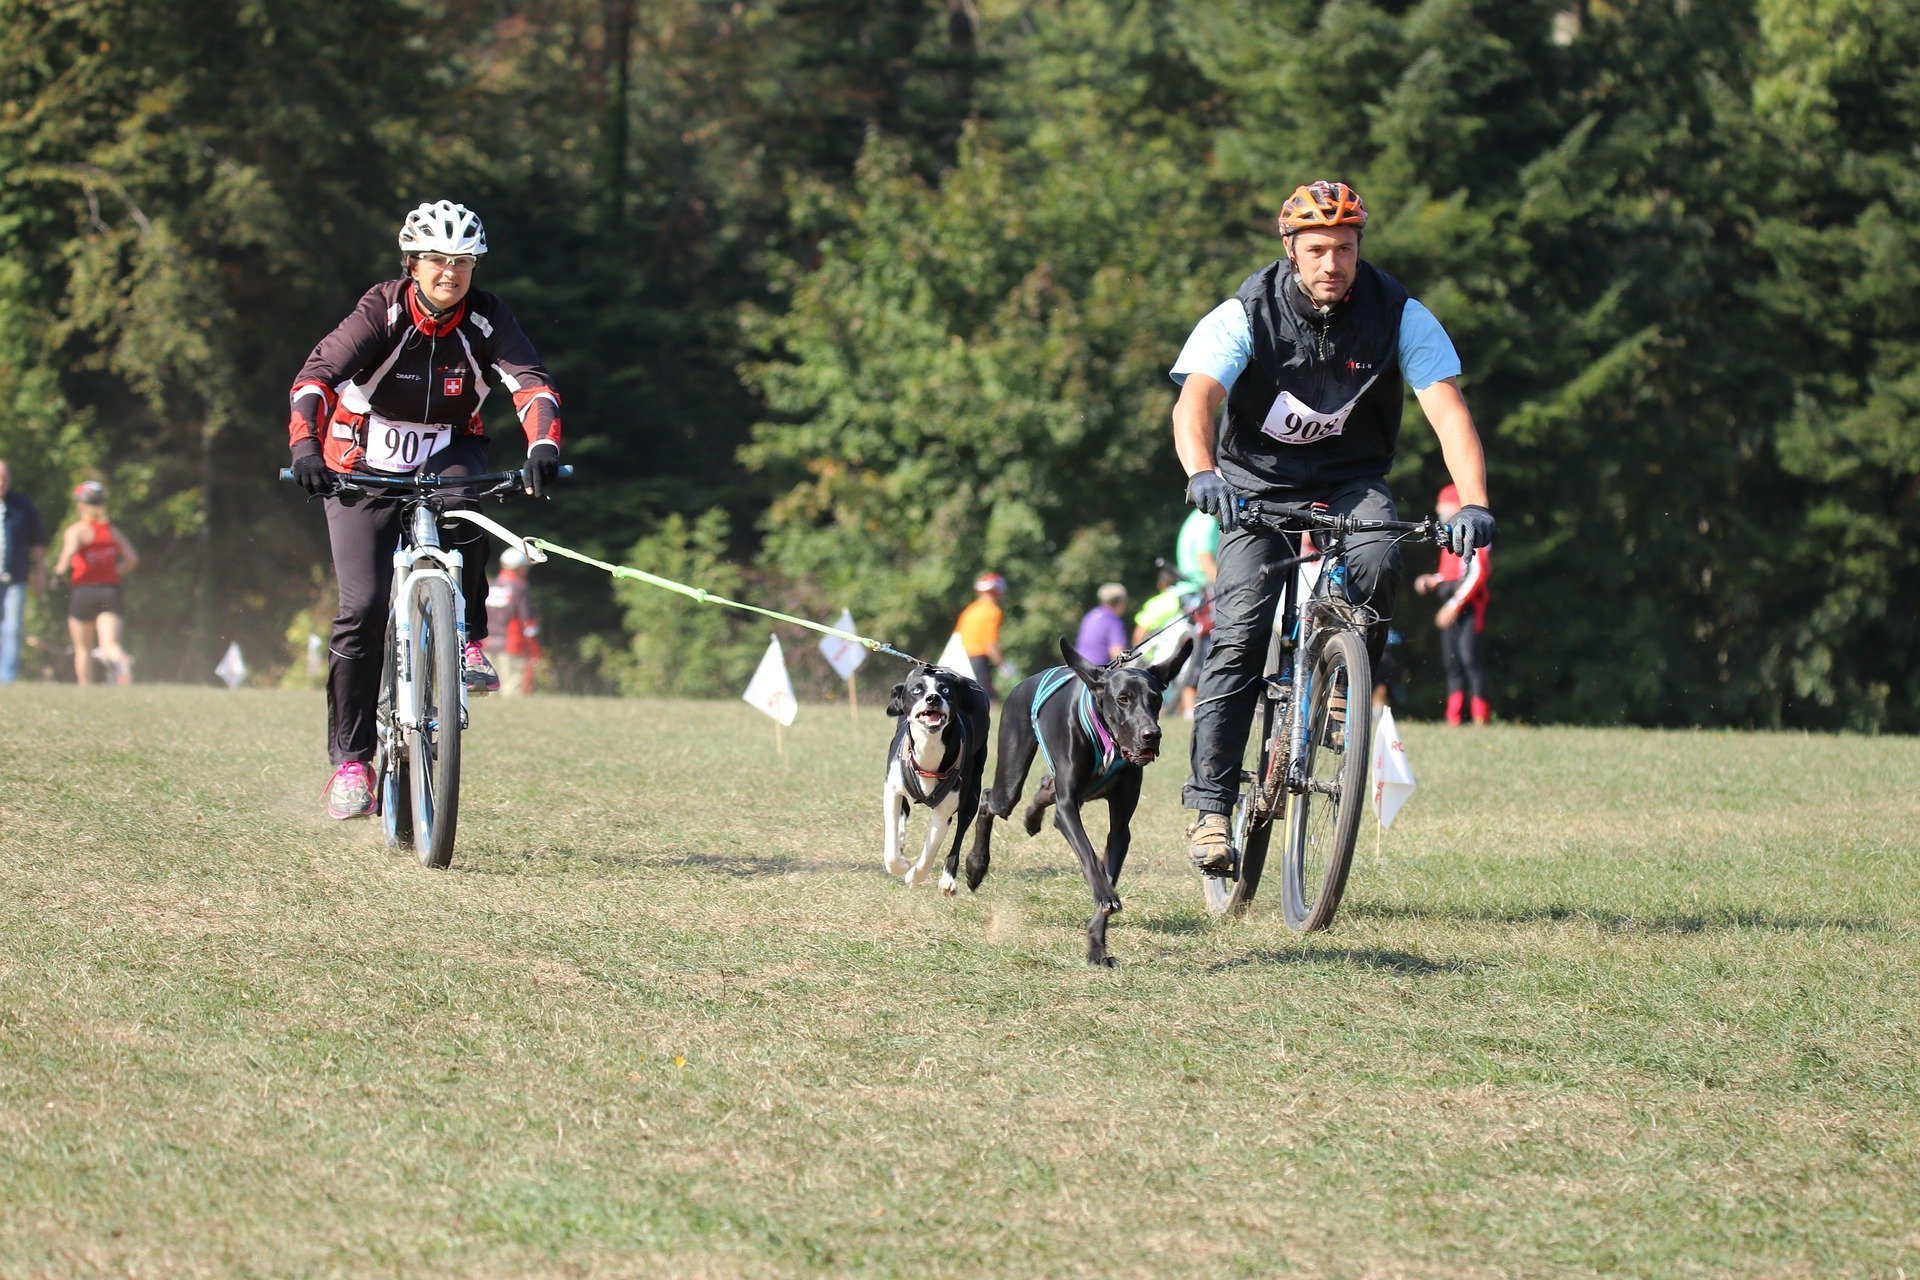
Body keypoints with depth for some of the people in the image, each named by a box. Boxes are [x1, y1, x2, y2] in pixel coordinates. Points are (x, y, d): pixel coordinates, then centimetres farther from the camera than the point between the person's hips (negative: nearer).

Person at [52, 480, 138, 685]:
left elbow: (70, 552, -24)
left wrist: (59, 569, -7)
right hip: (111, 590, 3)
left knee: (83, 649, 13)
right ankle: (120, 659, -44)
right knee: (109, 643, -10)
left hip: (84, 591, -3)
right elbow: (131, 559, 6)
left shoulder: (76, 531, -4)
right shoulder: (113, 531, 10)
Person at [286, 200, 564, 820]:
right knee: (364, 607, -14)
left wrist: (543, 445, -44)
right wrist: (305, 446, -47)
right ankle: (350, 759, -4)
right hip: (365, 466, -2)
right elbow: (317, 374, -30)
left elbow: (530, 382, -24)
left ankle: (468, 640, -17)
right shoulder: (382, 311, -19)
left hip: (446, 454, 2)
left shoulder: (486, 319, -12)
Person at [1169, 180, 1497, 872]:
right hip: (1259, 484, -1)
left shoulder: (1399, 315, -13)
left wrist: (1473, 504, -38)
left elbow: (1448, 410, -21)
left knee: (1376, 563, -33)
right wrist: (1203, 473, -53)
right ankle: (1210, 803, -13)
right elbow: (1195, 401, -31)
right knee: (1239, 633, -17)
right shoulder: (1246, 315, -17)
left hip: (1351, 483, 1)